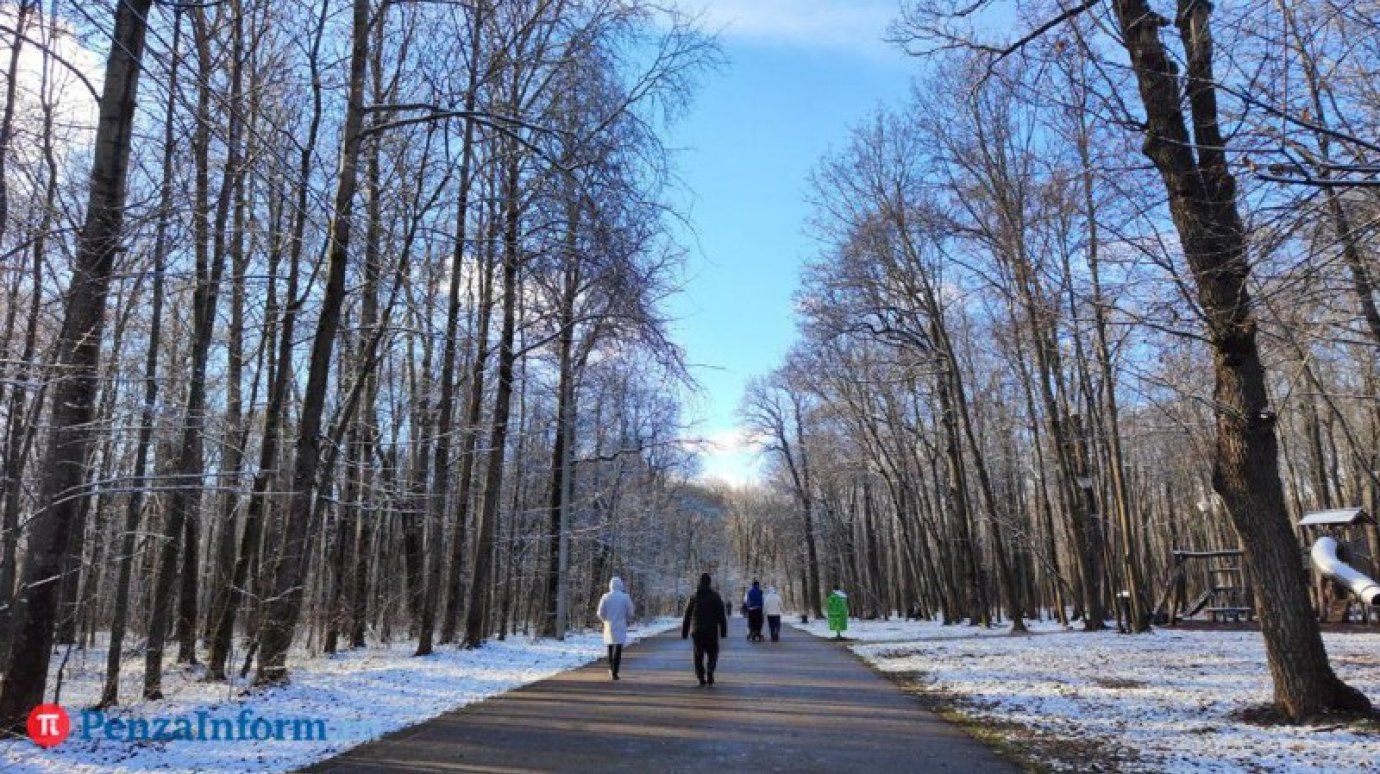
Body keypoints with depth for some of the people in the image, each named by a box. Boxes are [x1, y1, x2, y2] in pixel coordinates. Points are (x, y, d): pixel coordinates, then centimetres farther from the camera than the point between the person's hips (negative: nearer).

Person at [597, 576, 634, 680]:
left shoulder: (605, 597, -3)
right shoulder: (626, 597, -6)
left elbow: (601, 613, -3)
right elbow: (630, 613, -5)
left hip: (609, 626, 3)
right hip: (620, 627, -3)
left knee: (611, 647, 21)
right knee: (618, 649, -3)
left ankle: (611, 669, 29)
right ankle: (614, 672, -11)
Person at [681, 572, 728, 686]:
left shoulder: (693, 596, 6)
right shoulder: (716, 596, 0)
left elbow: (687, 616, 7)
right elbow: (721, 615, -5)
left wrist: (684, 632, 12)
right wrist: (723, 631, -3)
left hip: (697, 631, 2)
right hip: (711, 630, -2)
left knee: (698, 655, 10)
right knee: (712, 653, 10)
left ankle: (701, 678, 0)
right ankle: (710, 671, -14)